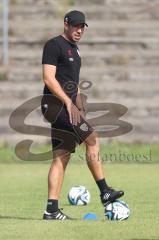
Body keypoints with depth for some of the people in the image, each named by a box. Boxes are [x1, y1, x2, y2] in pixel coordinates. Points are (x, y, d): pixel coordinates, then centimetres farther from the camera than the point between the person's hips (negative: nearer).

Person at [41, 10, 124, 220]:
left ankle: (52, 210, 2)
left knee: (62, 157, 4)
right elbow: (48, 78, -16)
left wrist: (80, 108, 20)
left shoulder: (74, 49, 21)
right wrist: (69, 103, -21)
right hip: (56, 103, -9)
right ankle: (104, 192, -11)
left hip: (67, 106, 9)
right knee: (92, 139, -14)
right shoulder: (54, 45, -7)